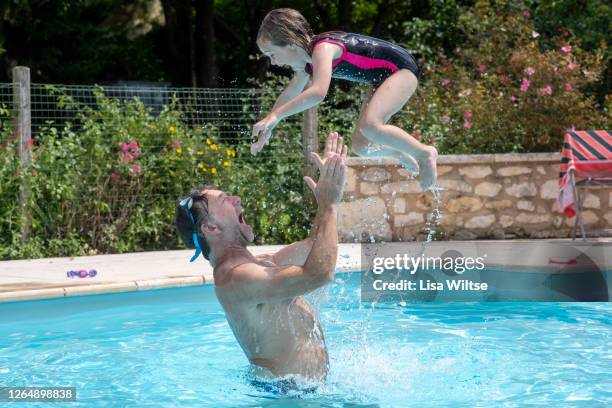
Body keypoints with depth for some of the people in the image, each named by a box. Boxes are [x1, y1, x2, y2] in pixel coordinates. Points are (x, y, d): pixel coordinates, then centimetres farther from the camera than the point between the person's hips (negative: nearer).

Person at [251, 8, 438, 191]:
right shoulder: (306, 62, 1)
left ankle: (425, 153, -12)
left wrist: (276, 115, -43)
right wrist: (266, 127, 21)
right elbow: (290, 94, 20)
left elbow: (318, 92, -45)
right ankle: (402, 155, 33)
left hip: (401, 69, -10)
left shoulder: (322, 48, -28)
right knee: (360, 146, 7)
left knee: (370, 126, -31)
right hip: (381, 79, 10)